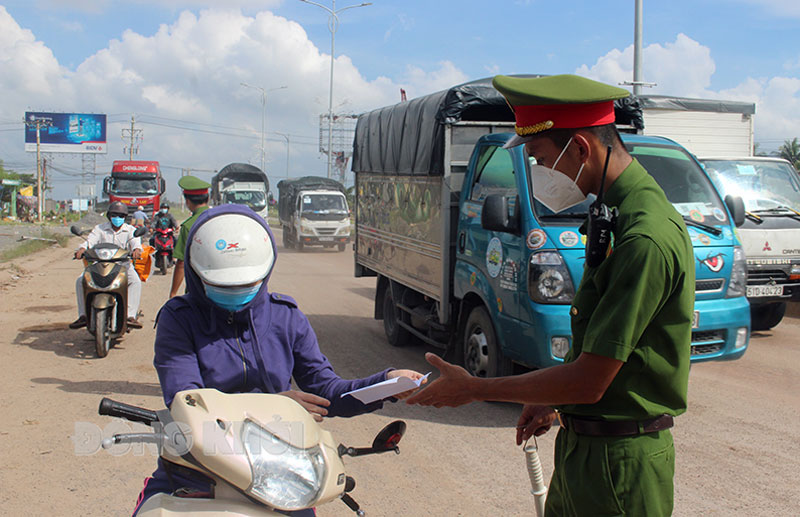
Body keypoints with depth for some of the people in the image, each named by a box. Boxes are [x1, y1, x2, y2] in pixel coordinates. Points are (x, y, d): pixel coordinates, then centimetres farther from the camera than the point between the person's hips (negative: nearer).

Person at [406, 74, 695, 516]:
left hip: (618, 464, -9)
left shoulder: (647, 239, -25)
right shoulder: (617, 214, 6)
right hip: (581, 447, 9)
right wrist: (553, 400, 17)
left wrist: (473, 389, -16)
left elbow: (589, 382, -24)